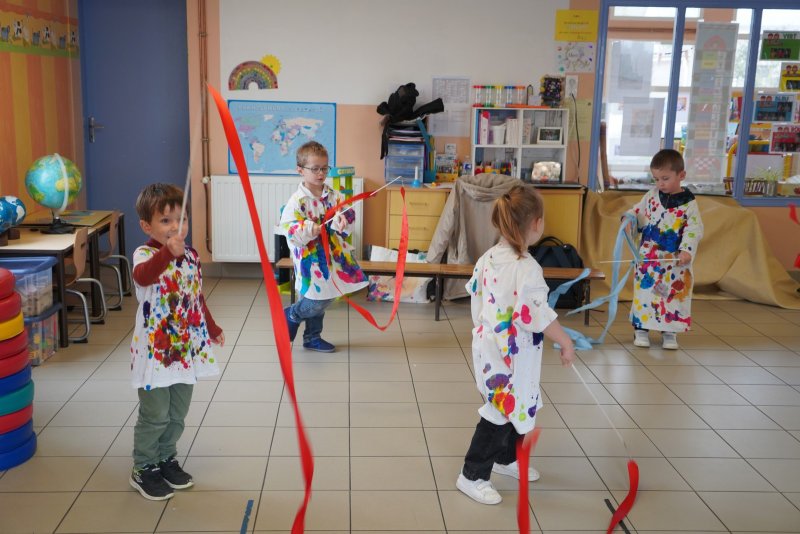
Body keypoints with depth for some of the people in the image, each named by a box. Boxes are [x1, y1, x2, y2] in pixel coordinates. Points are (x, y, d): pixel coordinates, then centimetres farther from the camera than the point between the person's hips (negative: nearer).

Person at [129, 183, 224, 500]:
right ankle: (143, 469, 22)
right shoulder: (145, 255, -15)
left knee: (177, 414, 17)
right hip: (154, 352, -6)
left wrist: (212, 329, 27)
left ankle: (166, 459, 36)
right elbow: (142, 275, -41)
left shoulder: (191, 257, 5)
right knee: (155, 415, 3)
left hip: (186, 349, 6)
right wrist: (168, 252, -58)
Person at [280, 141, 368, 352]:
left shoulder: (334, 196, 4)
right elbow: (289, 231, -17)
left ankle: (313, 337, 34)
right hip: (311, 258, -6)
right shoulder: (298, 200, -12)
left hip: (332, 256, 6)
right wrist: (310, 229, -33)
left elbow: (347, 216, 0)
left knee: (322, 300, 17)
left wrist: (343, 221, -22)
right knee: (316, 302, -5)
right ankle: (290, 316, 25)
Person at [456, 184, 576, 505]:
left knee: (517, 406, 25)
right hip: (510, 356, -9)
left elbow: (476, 292, 13)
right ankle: (472, 476, 15)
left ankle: (506, 459, 43)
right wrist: (566, 342, -13)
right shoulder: (526, 268, -25)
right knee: (502, 411, 4)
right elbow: (537, 315, -25)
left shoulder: (489, 258, 1)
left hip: (489, 345, 9)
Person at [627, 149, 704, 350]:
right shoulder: (651, 195, 3)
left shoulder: (688, 203, -7)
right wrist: (629, 219, -7)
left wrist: (687, 250, -23)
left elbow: (694, 230, -10)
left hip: (675, 261, -2)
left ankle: (669, 332, 18)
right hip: (648, 258, 2)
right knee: (644, 292, 5)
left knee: (673, 295, 5)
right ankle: (641, 329, 15)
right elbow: (638, 211, 15)